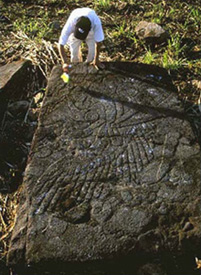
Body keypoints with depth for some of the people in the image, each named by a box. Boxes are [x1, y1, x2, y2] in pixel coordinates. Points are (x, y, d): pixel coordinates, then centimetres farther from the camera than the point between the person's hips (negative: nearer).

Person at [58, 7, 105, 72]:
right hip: (75, 30, 0)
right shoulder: (71, 23, -44)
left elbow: (98, 42, -29)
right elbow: (61, 44, -36)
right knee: (74, 50, -12)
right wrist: (64, 63, -43)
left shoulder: (96, 22, -44)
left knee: (93, 49, -15)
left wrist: (96, 60, -21)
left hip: (91, 32, 0)